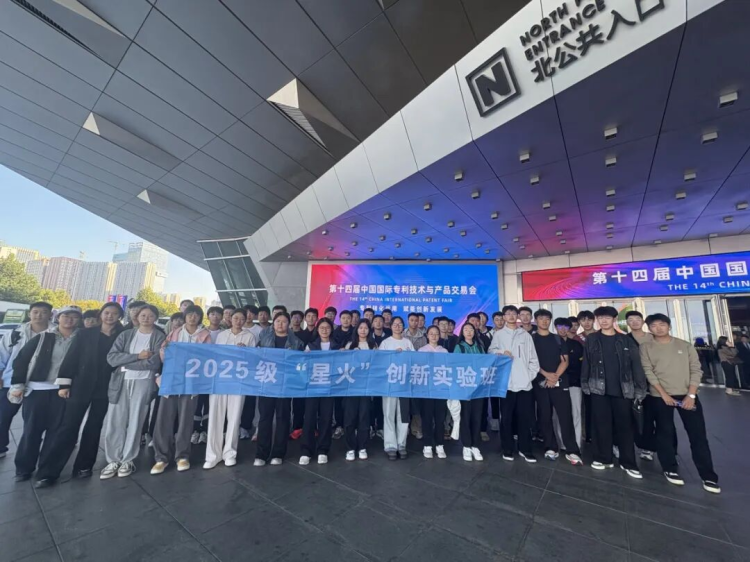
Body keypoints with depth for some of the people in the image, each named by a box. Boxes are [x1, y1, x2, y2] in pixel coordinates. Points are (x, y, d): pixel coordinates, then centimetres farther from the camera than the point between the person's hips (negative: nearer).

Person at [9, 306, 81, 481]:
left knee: (55, 430, 7)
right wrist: (17, 384, -3)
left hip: (62, 390, 0)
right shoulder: (42, 338, 1)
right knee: (31, 430, 9)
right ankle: (24, 468, 25)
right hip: (36, 389, 0)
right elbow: (21, 359, 3)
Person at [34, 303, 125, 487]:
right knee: (68, 427, 0)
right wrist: (64, 383, -5)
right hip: (81, 386, -1)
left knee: (94, 428, 9)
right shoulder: (85, 333, 2)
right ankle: (48, 472, 12)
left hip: (104, 388, 1)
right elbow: (71, 357, 1)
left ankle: (84, 466, 21)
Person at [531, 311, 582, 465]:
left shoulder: (558, 339, 10)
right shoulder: (531, 339, 4)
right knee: (545, 416, 4)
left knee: (566, 415, -3)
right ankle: (551, 448, 15)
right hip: (540, 382, -1)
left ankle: (572, 451, 6)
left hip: (559, 382, 1)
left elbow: (564, 361, 4)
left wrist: (555, 377, -10)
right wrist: (546, 375, -12)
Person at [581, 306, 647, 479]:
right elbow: (586, 364, 3)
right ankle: (603, 458, 17)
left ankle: (628, 463, 18)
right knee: (601, 425, 5)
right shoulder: (591, 339, 3)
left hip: (623, 390, 1)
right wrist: (585, 385, -1)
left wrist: (640, 389, -4)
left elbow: (636, 365, 1)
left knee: (625, 426, 7)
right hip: (599, 389, 0)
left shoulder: (625, 340, 4)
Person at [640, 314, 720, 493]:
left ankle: (708, 476, 15)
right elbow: (648, 372, -6)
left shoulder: (685, 345, 5)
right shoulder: (646, 347, -1)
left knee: (698, 435, 3)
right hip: (661, 397, -1)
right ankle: (670, 469, 19)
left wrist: (691, 395, -8)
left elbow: (696, 370, 2)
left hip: (688, 395, 2)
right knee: (665, 433, 6)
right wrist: (664, 394, -12)